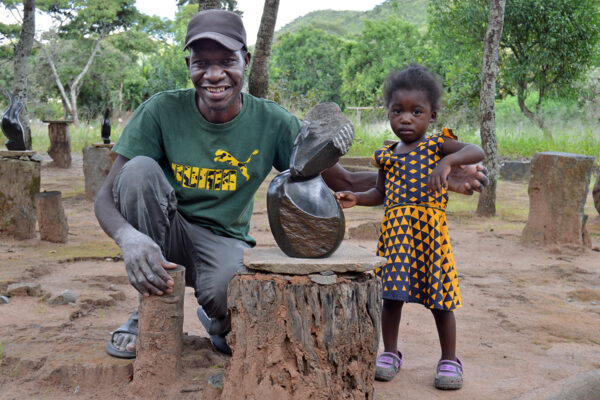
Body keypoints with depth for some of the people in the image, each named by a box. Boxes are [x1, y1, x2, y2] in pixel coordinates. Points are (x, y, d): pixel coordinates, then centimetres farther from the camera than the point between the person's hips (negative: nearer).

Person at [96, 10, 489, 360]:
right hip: (164, 233, 1)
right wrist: (129, 237, -41)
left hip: (223, 243, 0)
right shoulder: (162, 111, -14)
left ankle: (214, 319, 7)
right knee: (140, 169, -28)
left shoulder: (273, 123, -10)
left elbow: (343, 181, -7)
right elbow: (106, 196, -15)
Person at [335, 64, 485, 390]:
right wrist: (356, 198, 6)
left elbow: (476, 152, -17)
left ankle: (449, 359, 19)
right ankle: (390, 353, 24)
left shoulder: (437, 144, -1)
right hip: (394, 231, 4)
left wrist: (447, 162, -33)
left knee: (439, 300, 5)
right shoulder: (386, 155, 12)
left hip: (429, 230, -3)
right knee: (391, 295, 7)